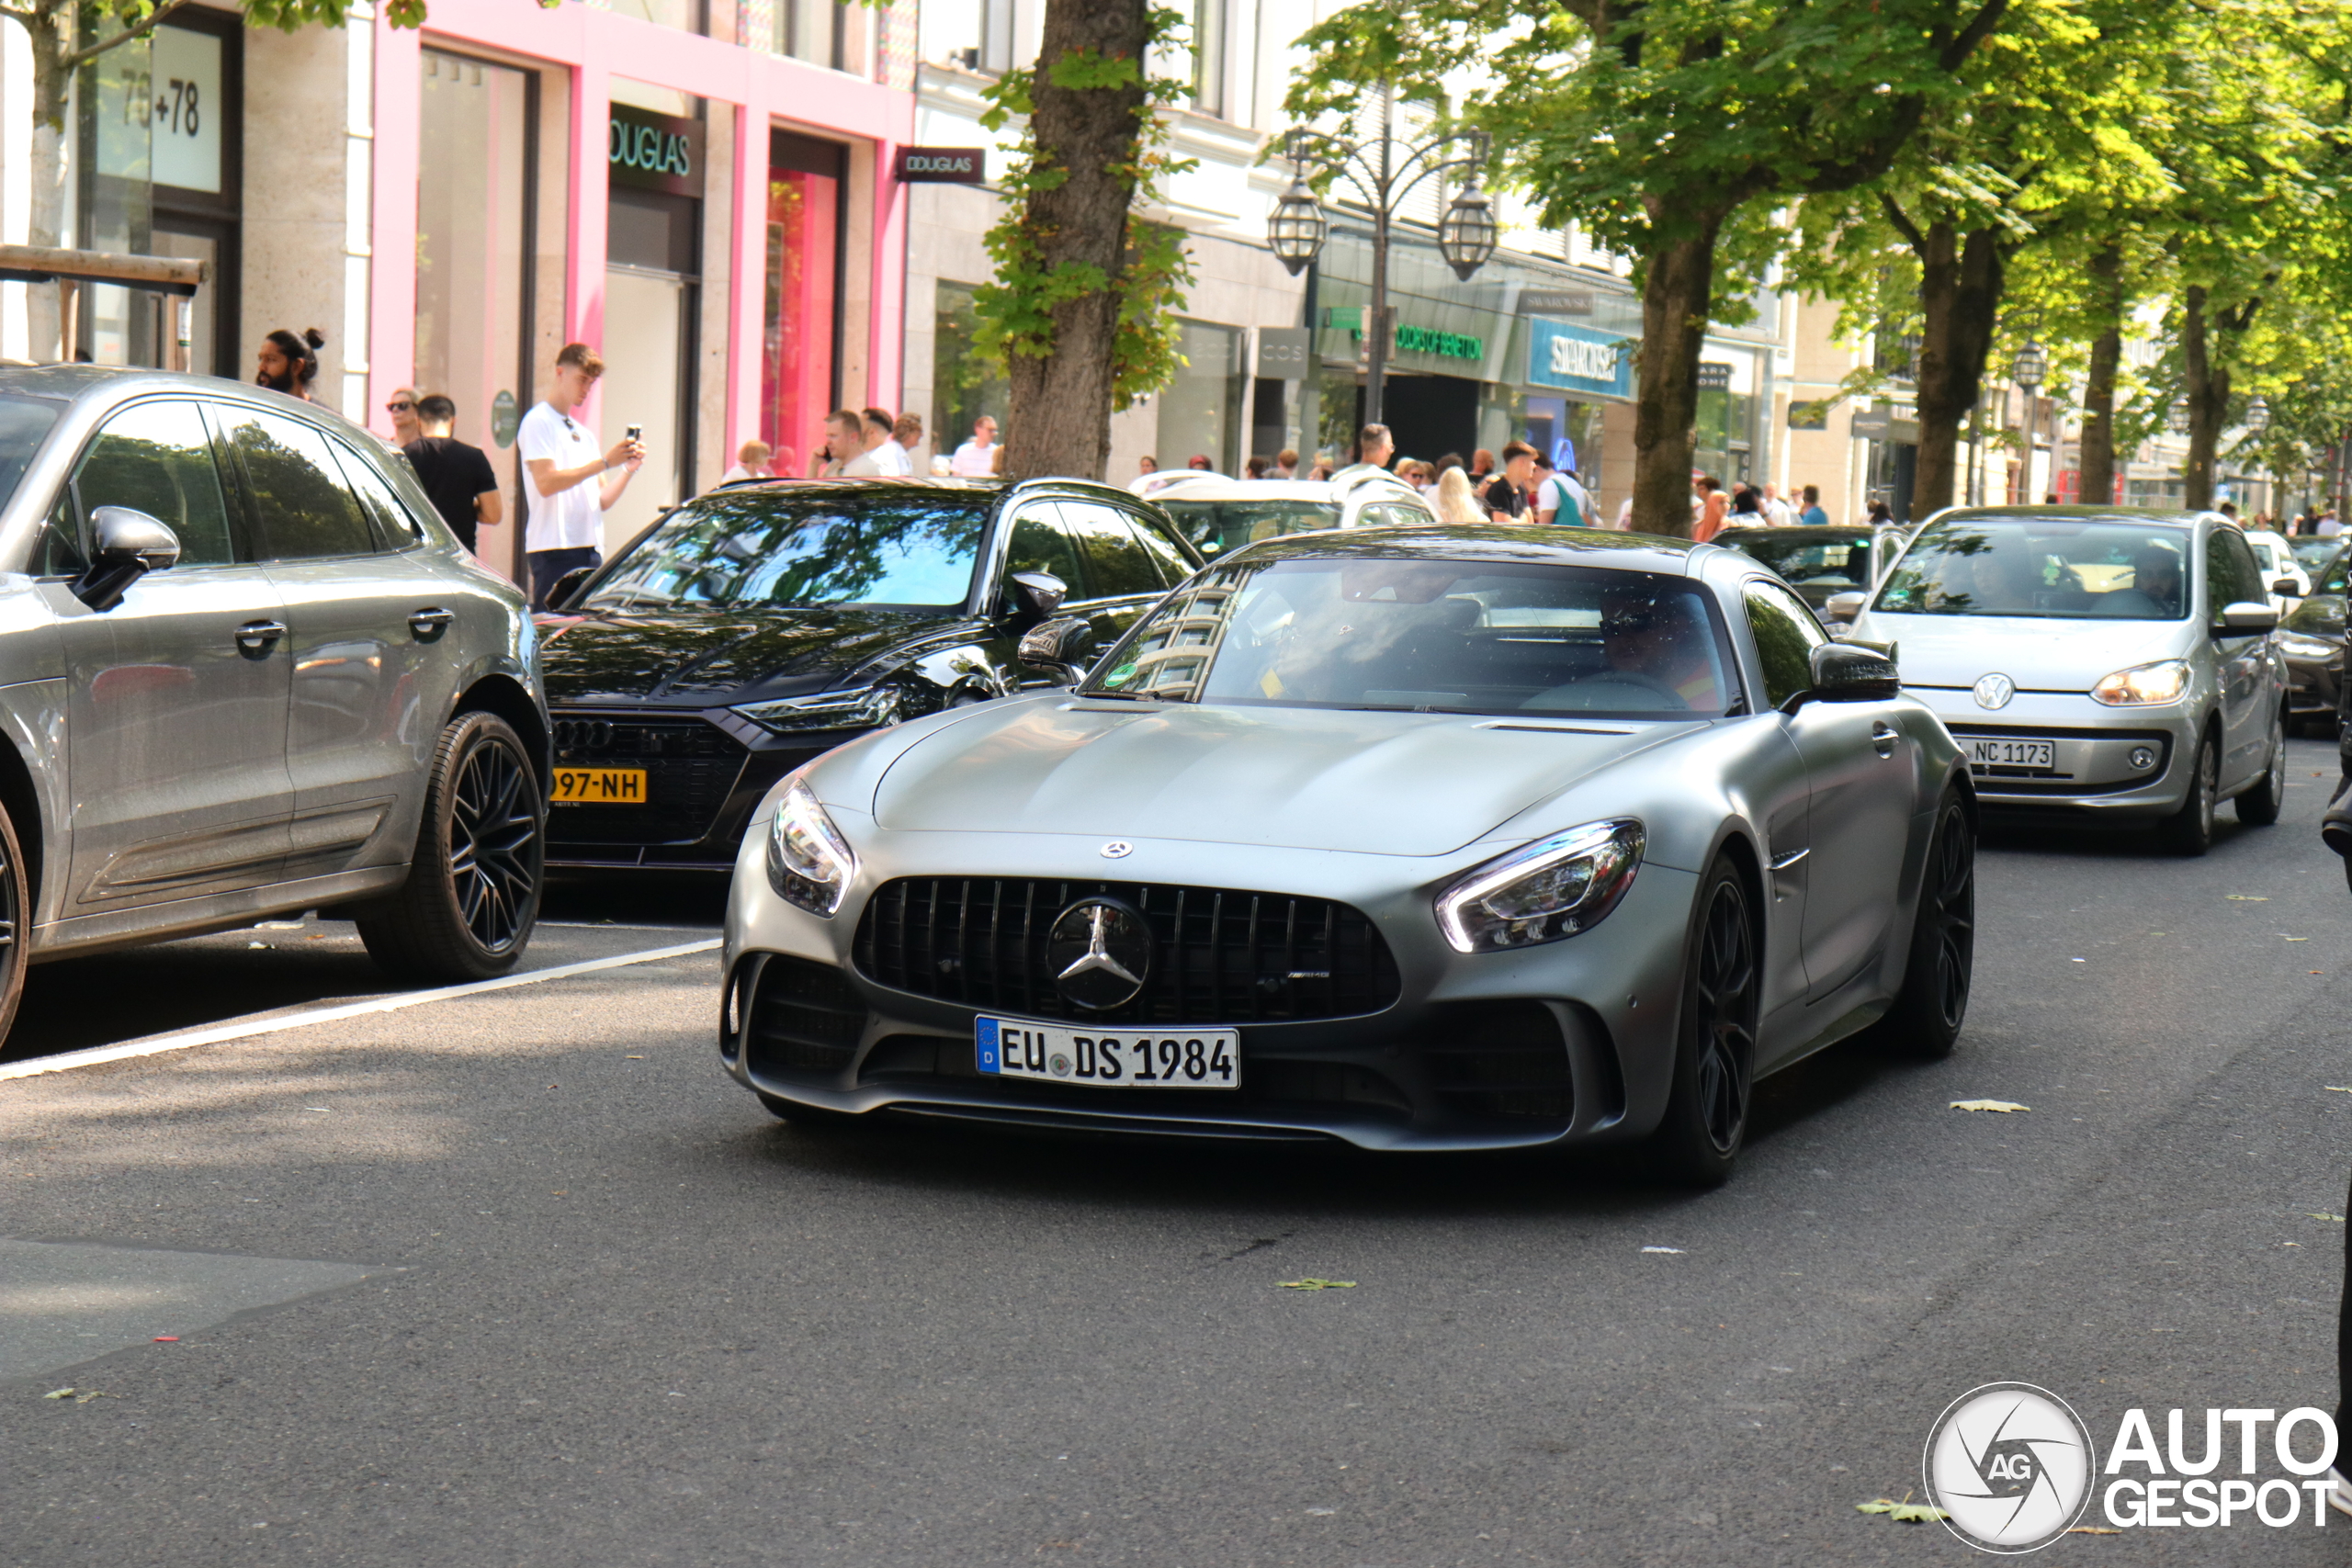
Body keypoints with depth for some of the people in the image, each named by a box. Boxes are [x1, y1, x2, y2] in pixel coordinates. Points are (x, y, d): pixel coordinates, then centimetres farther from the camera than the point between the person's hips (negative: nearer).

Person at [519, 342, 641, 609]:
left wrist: (629, 469, 1)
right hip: (554, 548, -8)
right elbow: (546, 482, -15)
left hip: (590, 549, 8)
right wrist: (604, 462, -16)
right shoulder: (538, 421, -2)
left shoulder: (584, 434, 22)